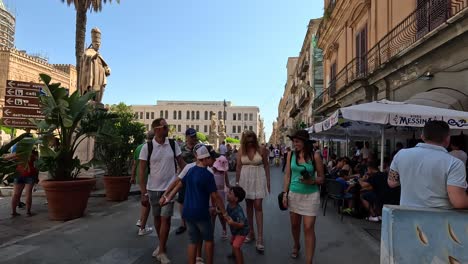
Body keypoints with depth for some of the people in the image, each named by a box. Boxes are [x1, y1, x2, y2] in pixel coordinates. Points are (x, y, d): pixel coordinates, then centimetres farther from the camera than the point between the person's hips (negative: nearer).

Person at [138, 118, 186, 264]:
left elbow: (181, 163, 4)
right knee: (157, 218, 15)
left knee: (165, 218, 0)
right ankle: (161, 244, 36)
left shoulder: (173, 144, -5)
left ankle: (162, 251, 14)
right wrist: (143, 193, -9)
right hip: (153, 189, 0)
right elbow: (142, 171, -7)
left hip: (169, 188, 0)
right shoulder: (147, 147, -10)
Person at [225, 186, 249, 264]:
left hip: (242, 230, -9)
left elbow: (241, 224, -47)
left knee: (236, 246, -24)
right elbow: (226, 214, 3)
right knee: (232, 243, 31)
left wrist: (233, 223, -63)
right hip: (234, 229, 9)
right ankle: (234, 254, 61)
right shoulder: (229, 205, -16)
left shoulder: (238, 211, -39)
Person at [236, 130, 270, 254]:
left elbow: (266, 165, -1)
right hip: (246, 179, 3)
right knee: (249, 206, 13)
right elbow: (238, 167, 4)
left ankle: (260, 238, -2)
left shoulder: (261, 150, -7)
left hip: (258, 179, -3)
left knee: (258, 206, -6)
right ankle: (251, 232, 27)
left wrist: (268, 181, -2)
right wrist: (237, 182, 5)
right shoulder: (241, 151, -1)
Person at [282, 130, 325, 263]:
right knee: (294, 224, 18)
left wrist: (312, 181, -22)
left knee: (309, 228, -3)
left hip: (310, 195, -3)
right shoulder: (291, 155, 0)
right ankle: (296, 245, 46)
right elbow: (287, 176, 4)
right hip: (294, 194, 3)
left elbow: (321, 178, -2)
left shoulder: (315, 155, -8)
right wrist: (285, 194, 1)